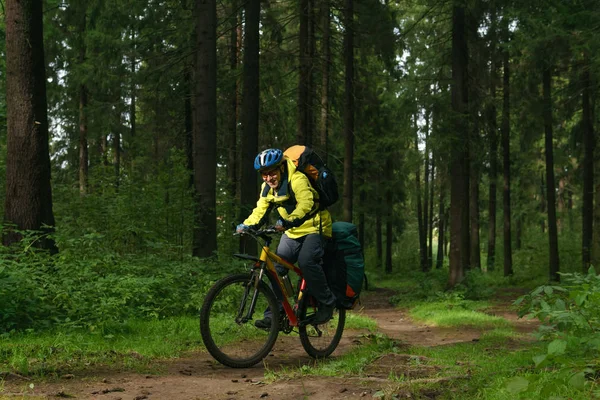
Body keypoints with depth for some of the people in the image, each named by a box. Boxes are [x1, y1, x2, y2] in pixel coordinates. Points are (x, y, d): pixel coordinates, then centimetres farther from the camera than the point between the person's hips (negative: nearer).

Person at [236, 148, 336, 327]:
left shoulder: (297, 180, -24)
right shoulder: (267, 188, 1)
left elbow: (305, 205, -39)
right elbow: (260, 211, 0)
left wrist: (288, 222, -54)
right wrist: (246, 225, -19)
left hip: (314, 228, -7)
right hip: (292, 232, 8)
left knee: (306, 262, -29)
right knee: (276, 267, -5)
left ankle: (327, 304, -11)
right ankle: (273, 314, -1)